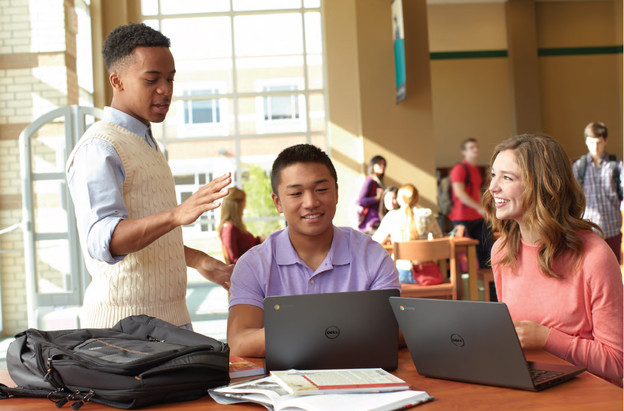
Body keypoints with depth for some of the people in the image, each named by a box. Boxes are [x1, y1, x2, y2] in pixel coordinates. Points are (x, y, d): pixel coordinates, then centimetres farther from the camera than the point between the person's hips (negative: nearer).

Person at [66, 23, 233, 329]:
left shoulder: (144, 144, 16)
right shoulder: (98, 148, -13)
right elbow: (102, 240, -29)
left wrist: (197, 259, 22)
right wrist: (177, 214, -42)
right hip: (124, 323, -8)